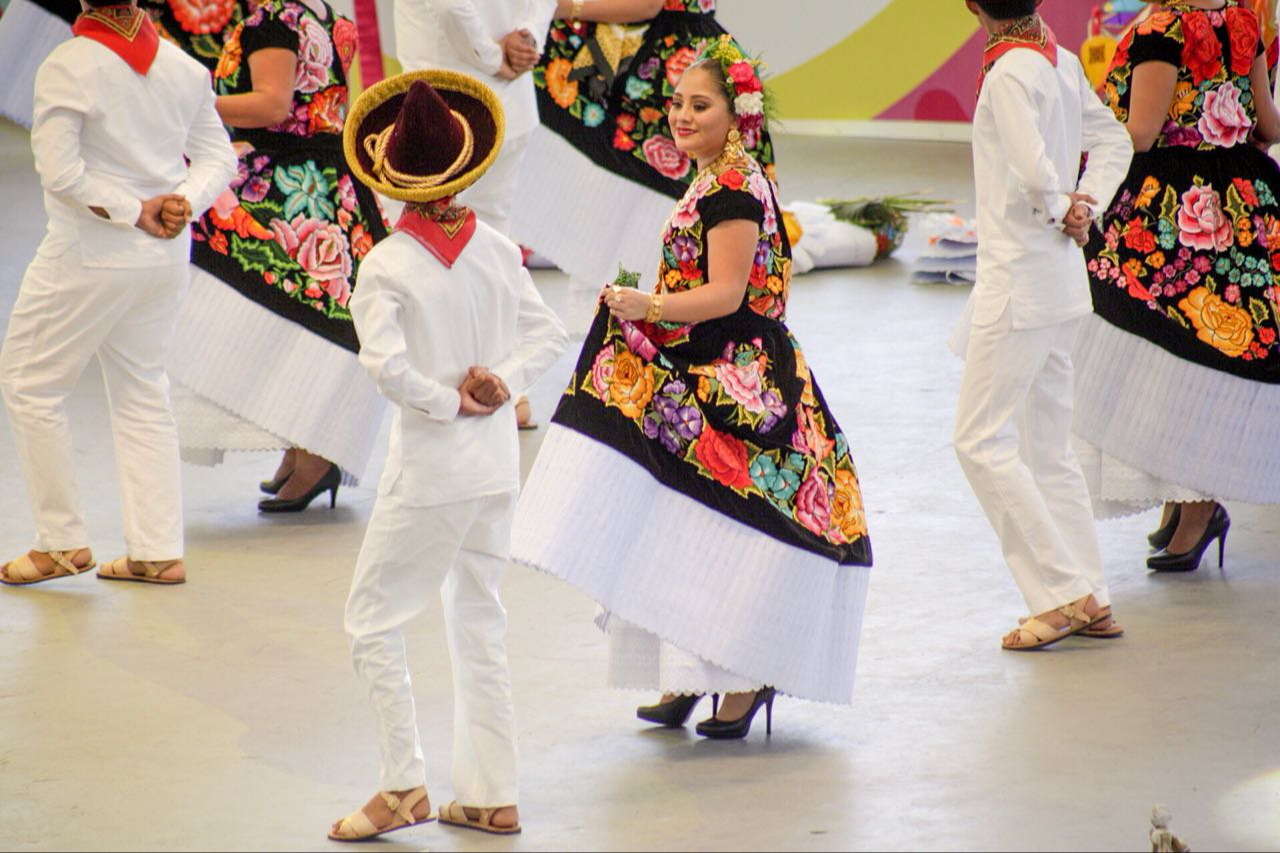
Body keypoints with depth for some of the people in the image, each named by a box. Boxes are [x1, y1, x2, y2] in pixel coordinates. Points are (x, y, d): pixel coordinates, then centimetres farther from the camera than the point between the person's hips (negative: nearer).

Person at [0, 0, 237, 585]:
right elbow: (219, 158, 5)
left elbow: (60, 173, -23)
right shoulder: (185, 68, 1)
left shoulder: (67, 68, -17)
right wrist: (182, 203, -9)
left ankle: (63, 542, 10)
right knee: (141, 394, 16)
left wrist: (135, 213, -15)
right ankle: (158, 552, 14)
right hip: (167, 256, 6)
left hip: (90, 254, -6)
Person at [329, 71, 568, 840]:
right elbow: (549, 336, 4)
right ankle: (493, 797, 17)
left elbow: (387, 367, -23)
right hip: (497, 466, 6)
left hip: (430, 471, -6)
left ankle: (406, 785, 2)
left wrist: (452, 402, -10)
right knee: (480, 624, 15)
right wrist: (502, 382, -8)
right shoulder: (499, 251, 0)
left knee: (375, 616, 7)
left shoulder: (386, 267, -15)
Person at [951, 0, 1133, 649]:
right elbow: (1114, 141, 20)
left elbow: (1034, 167, -29)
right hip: (1060, 281, 9)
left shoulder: (1010, 71, -18)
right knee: (1046, 444, 14)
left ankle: (1062, 594, -5)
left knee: (982, 439, -3)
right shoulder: (1063, 63, 8)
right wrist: (1086, 207, 7)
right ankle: (1091, 599, 14)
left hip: (1019, 278, -9)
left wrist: (1058, 209, -9)